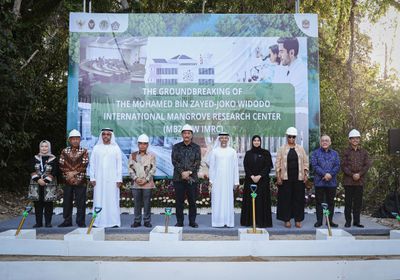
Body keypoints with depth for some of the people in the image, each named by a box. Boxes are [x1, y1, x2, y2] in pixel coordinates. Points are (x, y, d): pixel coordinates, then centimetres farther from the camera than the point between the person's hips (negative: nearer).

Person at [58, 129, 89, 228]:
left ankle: (81, 221, 8)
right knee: (67, 201, 8)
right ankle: (67, 221, 18)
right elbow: (61, 165, 2)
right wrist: (69, 174, -11)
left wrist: (74, 172, -14)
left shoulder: (84, 151, 2)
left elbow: (84, 165, -7)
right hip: (67, 181, 2)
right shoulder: (65, 151, 8)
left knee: (80, 202, 0)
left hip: (80, 181, -2)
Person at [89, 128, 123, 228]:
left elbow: (119, 164, 3)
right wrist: (92, 178, 0)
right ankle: (98, 221, 4)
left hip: (112, 179, -1)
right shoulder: (96, 148, 8)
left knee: (112, 200, -3)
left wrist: (119, 179, -3)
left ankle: (113, 222, 2)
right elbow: (92, 164, 7)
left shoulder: (116, 148, 5)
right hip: (99, 179, 1)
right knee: (99, 200, -1)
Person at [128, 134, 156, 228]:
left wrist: (146, 179, -10)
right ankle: (137, 221, 16)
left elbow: (153, 169, -1)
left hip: (147, 184, -1)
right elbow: (130, 168, 4)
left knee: (147, 203, 3)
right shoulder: (133, 155, 8)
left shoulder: (151, 156, 3)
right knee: (137, 203, 7)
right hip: (136, 184, 1)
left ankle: (147, 221, 13)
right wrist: (136, 178, -9)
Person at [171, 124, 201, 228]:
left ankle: (192, 221, 15)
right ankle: (179, 221, 13)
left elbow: (197, 163, -1)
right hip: (178, 178, 0)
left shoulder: (196, 147, 7)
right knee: (179, 201, 4)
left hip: (192, 178, 0)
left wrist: (189, 172, -13)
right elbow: (174, 161, -2)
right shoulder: (176, 147, 8)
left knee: (192, 201, 4)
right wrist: (182, 172, -13)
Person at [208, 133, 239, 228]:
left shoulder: (232, 151, 5)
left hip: (228, 179, 1)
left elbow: (235, 167, 5)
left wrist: (236, 181, 1)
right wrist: (211, 180, -2)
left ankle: (228, 221, 7)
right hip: (217, 179, 0)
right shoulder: (214, 151, 3)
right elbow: (211, 166, 4)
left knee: (228, 199, 1)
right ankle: (218, 221, 4)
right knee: (217, 200, -1)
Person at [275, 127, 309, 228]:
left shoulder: (300, 149, 9)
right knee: (286, 198, 1)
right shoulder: (282, 149, 3)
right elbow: (278, 163, 0)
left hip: (298, 178, 2)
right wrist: (278, 177, -6)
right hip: (286, 178, -2)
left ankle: (298, 219, 13)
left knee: (298, 198, 4)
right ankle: (287, 219, 9)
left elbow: (305, 162, 9)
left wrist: (306, 175, 0)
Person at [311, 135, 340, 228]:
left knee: (331, 202, 8)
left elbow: (337, 166, 2)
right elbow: (314, 165, -7)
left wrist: (330, 174, -14)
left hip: (332, 182, 3)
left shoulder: (335, 153, 12)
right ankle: (319, 221, 10)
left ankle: (330, 220, 18)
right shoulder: (315, 153, 4)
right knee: (319, 202, 2)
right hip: (319, 181, -2)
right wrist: (324, 174, -17)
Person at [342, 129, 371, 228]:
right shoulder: (346, 152, 2)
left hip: (360, 180, 2)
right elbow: (343, 166, -3)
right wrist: (352, 175, -14)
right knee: (348, 202, 1)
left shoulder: (363, 152, 10)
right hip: (348, 181, -2)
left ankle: (356, 221, 16)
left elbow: (367, 165, 4)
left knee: (358, 202, 7)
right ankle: (348, 221, 9)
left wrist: (359, 174, -10)